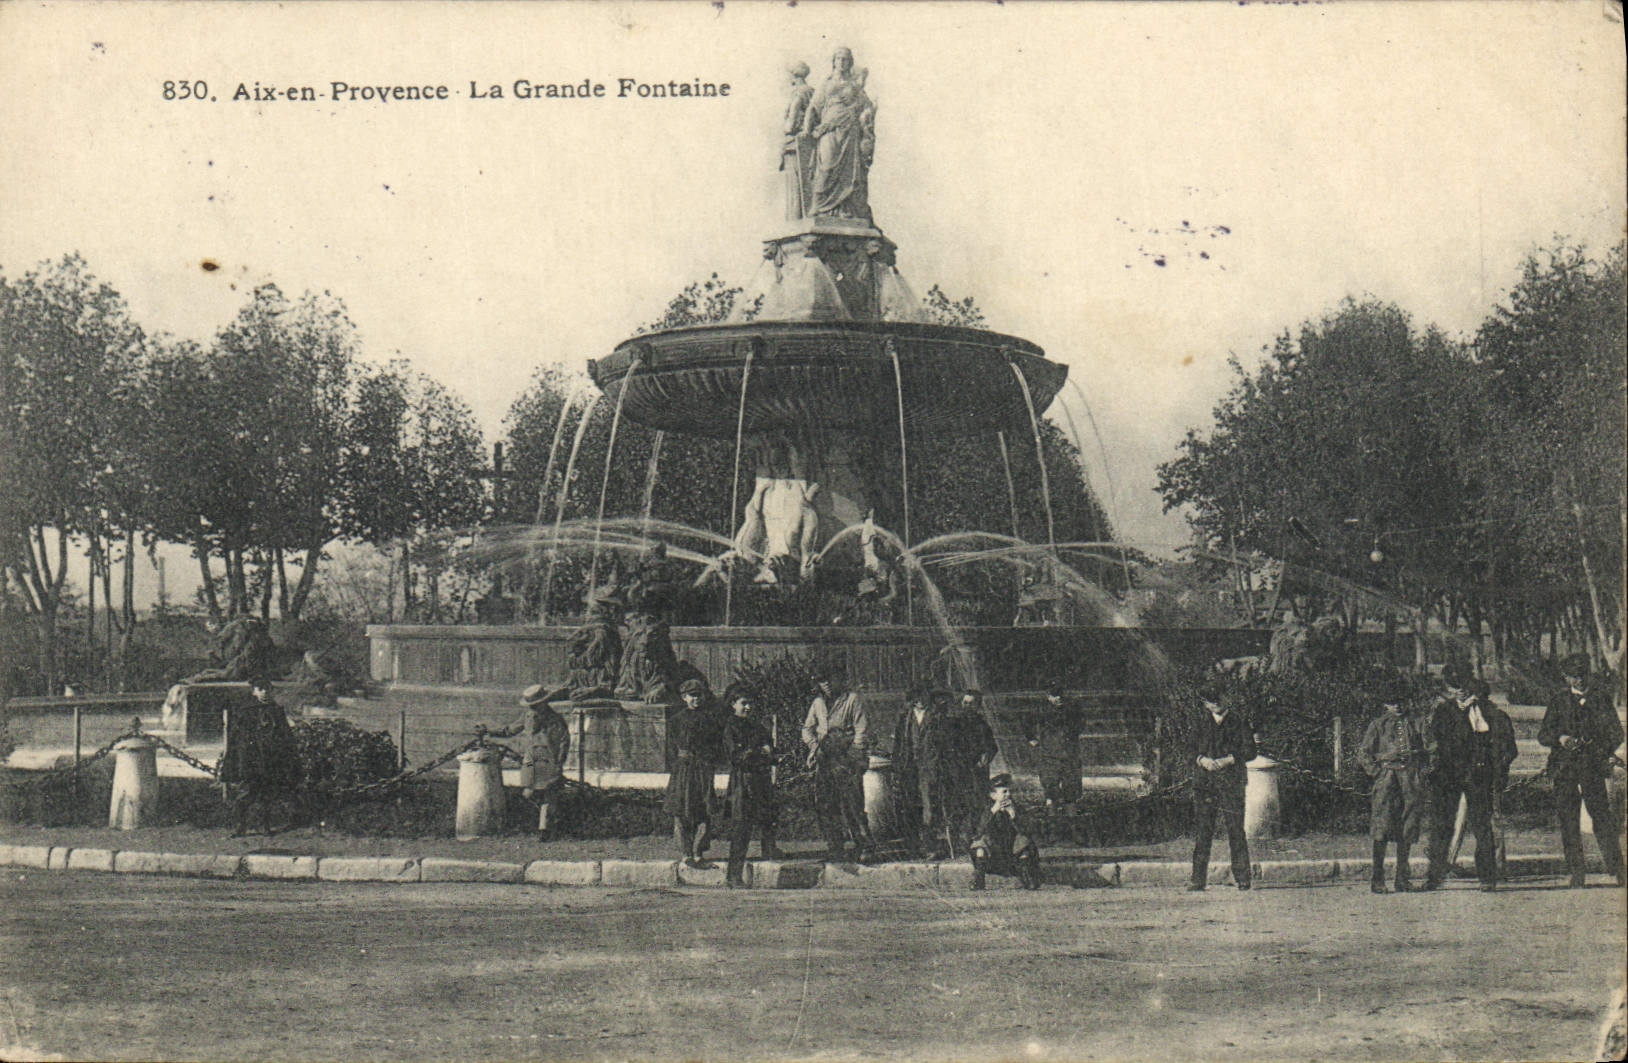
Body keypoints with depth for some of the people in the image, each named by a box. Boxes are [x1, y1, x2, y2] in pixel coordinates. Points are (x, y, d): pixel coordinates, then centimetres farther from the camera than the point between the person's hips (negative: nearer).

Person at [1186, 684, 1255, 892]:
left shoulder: (1239, 721, 6)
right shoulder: (1201, 721, 14)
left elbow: (1250, 751, 3)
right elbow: (1190, 750, 14)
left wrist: (1228, 760, -10)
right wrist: (1202, 760, -6)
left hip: (1231, 782, -2)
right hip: (1204, 781, 2)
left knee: (1235, 830, -6)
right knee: (1201, 831, -1)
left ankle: (1242, 878, -1)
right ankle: (1198, 878, 3)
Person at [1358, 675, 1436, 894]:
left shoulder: (1419, 721, 9)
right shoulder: (1378, 725, 7)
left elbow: (1431, 750, 11)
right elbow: (1364, 753, 9)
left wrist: (1423, 773, 0)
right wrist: (1377, 773, -1)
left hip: (1412, 782, 2)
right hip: (1386, 779, -2)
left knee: (1406, 832, 5)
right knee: (1381, 830, -8)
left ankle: (1402, 878, 13)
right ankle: (1378, 878, -5)